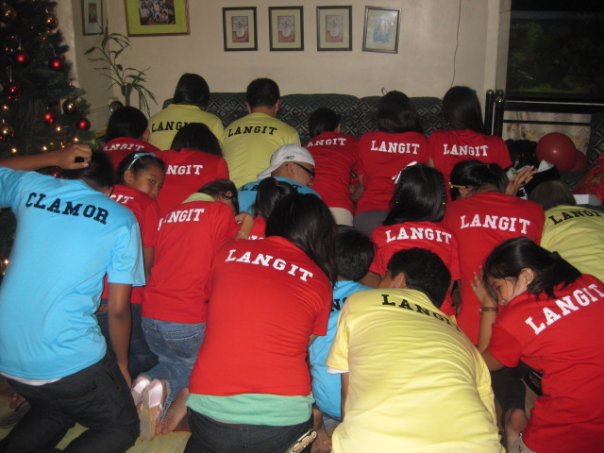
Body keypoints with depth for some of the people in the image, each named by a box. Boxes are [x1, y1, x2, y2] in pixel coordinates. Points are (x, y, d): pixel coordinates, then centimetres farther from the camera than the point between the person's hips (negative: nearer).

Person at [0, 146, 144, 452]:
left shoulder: (30, 187, 4)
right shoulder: (121, 220, -4)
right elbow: (118, 308, -3)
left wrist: (54, 158, 20)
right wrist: (121, 364, 12)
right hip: (68, 362, -5)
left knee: (56, 409, 32)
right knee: (122, 428, 16)